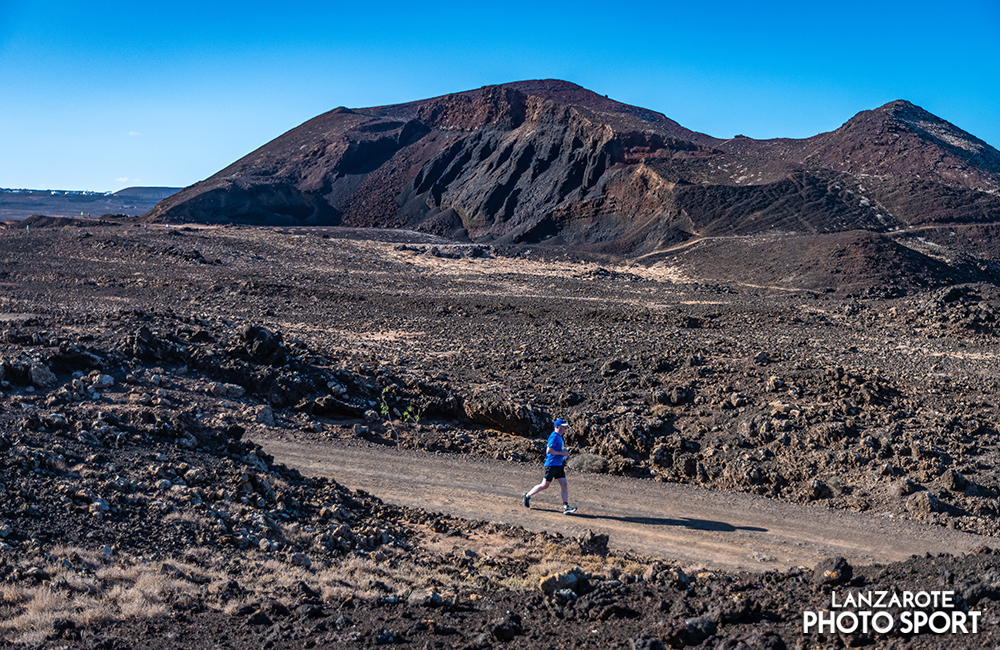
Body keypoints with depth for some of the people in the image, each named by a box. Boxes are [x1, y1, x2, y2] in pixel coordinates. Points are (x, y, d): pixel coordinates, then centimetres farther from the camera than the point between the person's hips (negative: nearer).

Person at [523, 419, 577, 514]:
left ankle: (566, 506, -3)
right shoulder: (554, 436, -15)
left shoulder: (559, 437, 15)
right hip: (551, 465, -9)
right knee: (544, 485, 0)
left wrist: (564, 449, 14)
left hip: (559, 465, 9)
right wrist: (562, 453, -19)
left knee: (564, 485, 0)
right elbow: (549, 450, -22)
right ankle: (527, 495, 17)